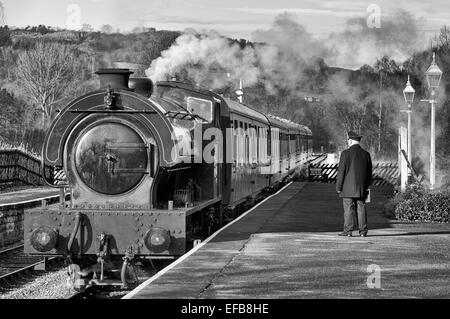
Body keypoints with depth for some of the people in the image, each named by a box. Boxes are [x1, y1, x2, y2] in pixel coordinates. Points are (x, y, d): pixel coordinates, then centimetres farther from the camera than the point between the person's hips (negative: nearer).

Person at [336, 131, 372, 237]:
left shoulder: (346, 153, -8)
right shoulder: (366, 154, 8)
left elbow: (341, 171, -8)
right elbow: (369, 173, 13)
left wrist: (338, 187, -3)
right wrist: (366, 186, 20)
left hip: (348, 188, -5)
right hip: (361, 188, 5)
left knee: (349, 208, -4)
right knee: (361, 208, 7)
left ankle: (348, 230, -5)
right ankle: (363, 230, 6)